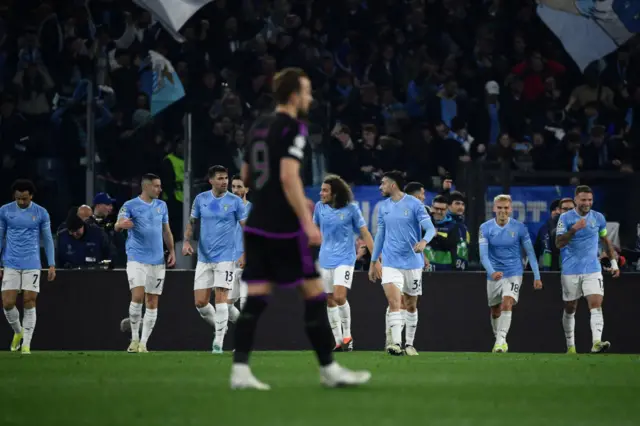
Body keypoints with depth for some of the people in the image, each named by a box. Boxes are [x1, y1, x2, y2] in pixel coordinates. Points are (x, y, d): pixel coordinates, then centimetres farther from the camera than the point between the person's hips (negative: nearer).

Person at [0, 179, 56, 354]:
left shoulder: (41, 213, 0)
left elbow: (48, 240, 6)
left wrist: (52, 265, 1)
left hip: (32, 265, -1)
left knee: (29, 303, -5)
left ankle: (26, 344, 1)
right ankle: (18, 332, 23)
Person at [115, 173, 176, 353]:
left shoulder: (161, 205, 12)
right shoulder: (130, 205, -4)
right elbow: (117, 226, -16)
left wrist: (172, 251, 9)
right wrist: (121, 224, -39)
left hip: (157, 260, 5)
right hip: (137, 259, -5)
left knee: (152, 302, 3)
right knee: (138, 296, -17)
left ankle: (143, 343, 9)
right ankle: (134, 339, -2)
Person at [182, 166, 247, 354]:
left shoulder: (235, 201, -4)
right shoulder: (201, 199, 4)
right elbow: (192, 222, 14)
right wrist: (187, 241, -3)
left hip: (225, 258, -3)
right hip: (204, 258, 3)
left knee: (221, 298, -11)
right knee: (200, 302, -1)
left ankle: (218, 342, -5)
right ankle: (220, 326, 24)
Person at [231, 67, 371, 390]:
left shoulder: (259, 127, 14)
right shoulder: (292, 128, -10)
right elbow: (288, 175, -21)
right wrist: (308, 222, -22)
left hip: (257, 226, 8)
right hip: (284, 229, -8)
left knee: (256, 298, 3)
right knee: (314, 294, 2)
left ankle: (240, 369, -6)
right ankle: (328, 369, 7)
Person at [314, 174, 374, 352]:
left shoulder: (351, 208, -10)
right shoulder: (319, 207, 1)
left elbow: (365, 233, -5)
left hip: (345, 259, -4)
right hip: (325, 260, 4)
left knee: (339, 297, -18)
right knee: (330, 301, 6)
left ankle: (347, 335, 0)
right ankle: (338, 341, 14)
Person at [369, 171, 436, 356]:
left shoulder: (414, 204, -6)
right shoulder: (383, 207, 8)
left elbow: (430, 228, -12)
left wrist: (424, 241, -34)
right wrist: (373, 262, 17)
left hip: (412, 262, -2)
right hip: (391, 262, 2)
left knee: (411, 305, 8)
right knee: (394, 301, -16)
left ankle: (409, 343, 21)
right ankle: (396, 343, -24)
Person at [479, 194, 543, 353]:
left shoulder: (519, 227, -7)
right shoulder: (485, 228, -6)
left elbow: (530, 252, 0)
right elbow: (483, 255, -11)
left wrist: (537, 276, -3)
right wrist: (492, 272, -29)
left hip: (514, 274, -2)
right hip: (494, 274, 2)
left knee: (507, 304, -22)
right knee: (495, 311, 12)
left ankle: (501, 340, -27)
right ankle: (498, 340, 30)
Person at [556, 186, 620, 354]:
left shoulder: (598, 218, 4)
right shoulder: (565, 218, -5)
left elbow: (605, 240, 19)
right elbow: (559, 243, -15)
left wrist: (614, 262, 17)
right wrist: (574, 229, -27)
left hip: (593, 270, 1)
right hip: (571, 271, -1)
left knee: (596, 305, -17)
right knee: (570, 309, 9)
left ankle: (597, 342, -30)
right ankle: (570, 346, 23)